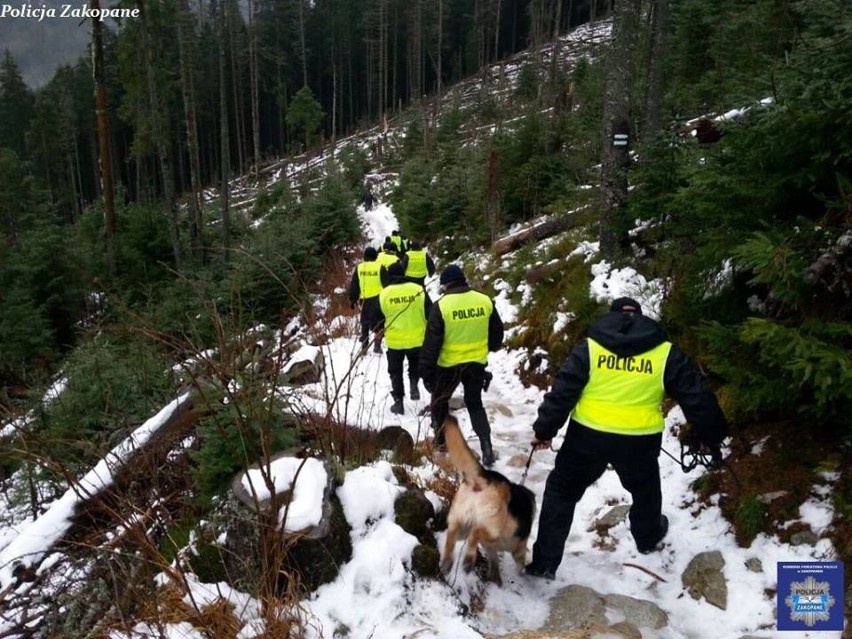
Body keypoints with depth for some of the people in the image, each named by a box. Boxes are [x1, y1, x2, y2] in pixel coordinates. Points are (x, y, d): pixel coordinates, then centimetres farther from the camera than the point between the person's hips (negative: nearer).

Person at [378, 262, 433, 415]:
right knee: (415, 365, 30)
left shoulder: (384, 294, -9)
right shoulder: (418, 289, -9)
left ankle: (398, 402, 19)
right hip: (417, 339, 1)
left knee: (396, 372, 17)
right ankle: (414, 384, 10)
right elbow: (430, 314, -5)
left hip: (395, 341, -1)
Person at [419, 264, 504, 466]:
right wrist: (490, 348, 29)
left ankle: (441, 438, 34)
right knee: (475, 403, 19)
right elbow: (497, 332, 8)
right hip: (477, 362, 4)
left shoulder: (442, 305, -16)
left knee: (440, 400, 21)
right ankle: (486, 447, 8)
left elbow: (432, 342, -15)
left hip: (449, 365, -3)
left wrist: (426, 371, -7)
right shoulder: (485, 301, -5)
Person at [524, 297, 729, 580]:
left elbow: (562, 391, -8)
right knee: (645, 489, 31)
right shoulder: (666, 353, 0)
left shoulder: (590, 346, -3)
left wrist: (544, 430, 0)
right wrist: (713, 435, 18)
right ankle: (648, 538, 56)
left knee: (562, 491, 13)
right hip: (639, 441, 2)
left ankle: (544, 562, 12)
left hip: (588, 436, -1)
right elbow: (696, 398, 4)